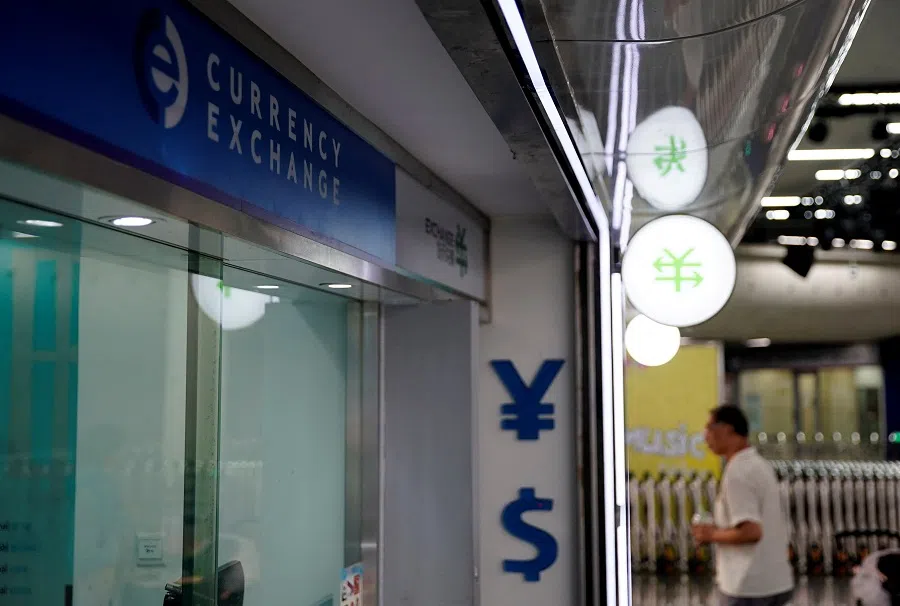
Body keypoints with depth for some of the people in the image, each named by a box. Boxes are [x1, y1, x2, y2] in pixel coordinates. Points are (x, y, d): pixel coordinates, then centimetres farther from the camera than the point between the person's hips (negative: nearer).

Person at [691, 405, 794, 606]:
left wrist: (712, 535, -10)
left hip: (749, 587, -9)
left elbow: (750, 531, -25)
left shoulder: (737, 473, -17)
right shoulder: (760, 465, 12)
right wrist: (720, 529, 14)